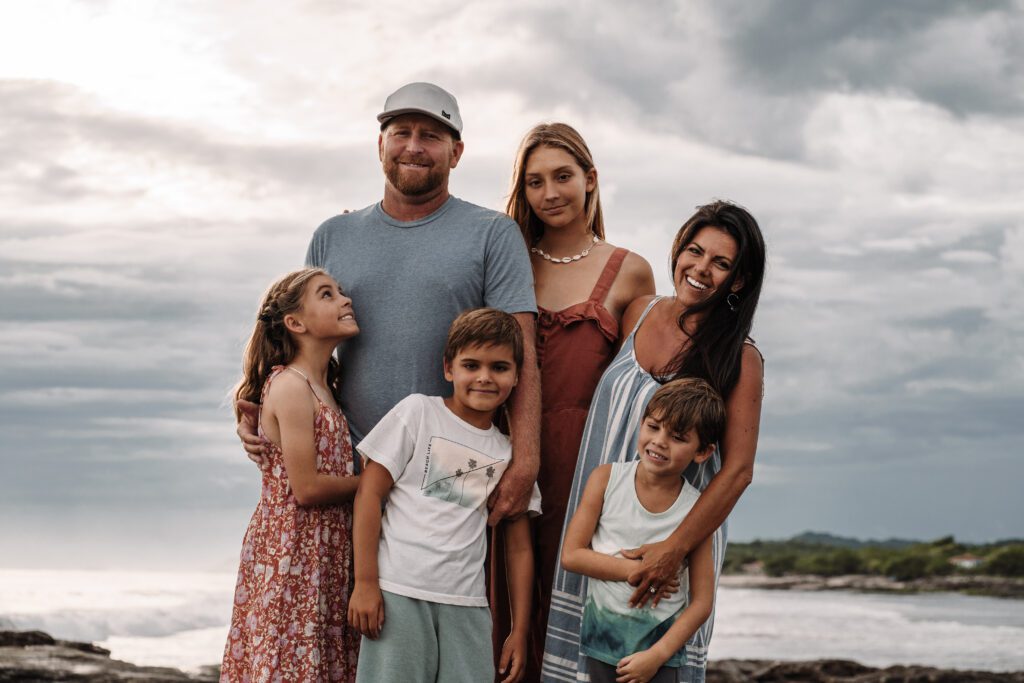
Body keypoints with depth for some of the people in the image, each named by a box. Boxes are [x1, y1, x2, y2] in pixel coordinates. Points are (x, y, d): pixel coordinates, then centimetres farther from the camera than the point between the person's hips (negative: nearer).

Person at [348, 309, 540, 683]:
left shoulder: (510, 452, 12)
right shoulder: (417, 411, 2)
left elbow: (519, 547, 15)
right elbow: (369, 494, -2)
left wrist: (520, 631, 9)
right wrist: (365, 583, -8)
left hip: (466, 603, 3)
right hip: (398, 592, -3)